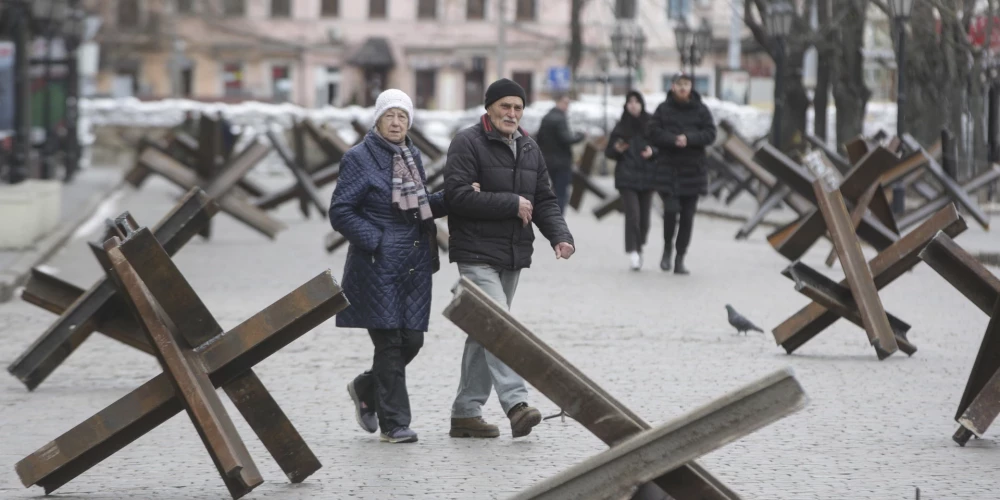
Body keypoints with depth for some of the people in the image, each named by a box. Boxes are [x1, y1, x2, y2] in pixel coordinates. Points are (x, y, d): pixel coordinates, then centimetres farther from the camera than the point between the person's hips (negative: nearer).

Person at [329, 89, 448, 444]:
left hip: (415, 264, 7)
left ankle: (366, 388, 31)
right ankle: (393, 423, 2)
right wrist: (376, 241, -17)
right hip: (378, 265, -6)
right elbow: (340, 213, -9)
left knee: (412, 340, 5)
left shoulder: (412, 156, 14)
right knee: (389, 341, -6)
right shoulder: (359, 159, -7)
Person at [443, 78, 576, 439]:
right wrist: (512, 204, -15)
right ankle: (516, 403, -30)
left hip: (512, 257, 8)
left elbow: (544, 200, 15)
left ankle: (466, 412, 18)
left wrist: (559, 235, -4)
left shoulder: (529, 149, 15)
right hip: (477, 254, -8)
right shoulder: (467, 144, -8)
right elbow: (458, 196, -18)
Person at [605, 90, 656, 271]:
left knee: (644, 217, 6)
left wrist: (652, 152, -14)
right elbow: (608, 152, 9)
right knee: (632, 214, -15)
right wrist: (617, 149, -12)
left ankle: (639, 248, 26)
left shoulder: (651, 125, 1)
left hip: (647, 176, 1)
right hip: (626, 177, -1)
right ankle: (632, 251, -11)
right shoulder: (620, 127, 4)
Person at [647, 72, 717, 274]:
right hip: (668, 168, -1)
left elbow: (710, 134, -1)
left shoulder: (701, 110, 5)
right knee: (671, 209, -15)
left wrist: (689, 139, -17)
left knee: (687, 216, 2)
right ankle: (667, 248, 9)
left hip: (693, 169, 2)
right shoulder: (663, 109, 3)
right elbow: (653, 134, -3)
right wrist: (673, 140, -18)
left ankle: (680, 258, 10)